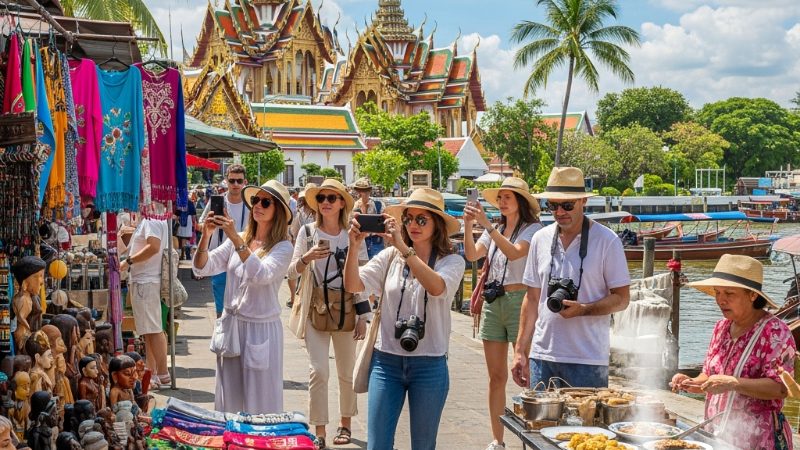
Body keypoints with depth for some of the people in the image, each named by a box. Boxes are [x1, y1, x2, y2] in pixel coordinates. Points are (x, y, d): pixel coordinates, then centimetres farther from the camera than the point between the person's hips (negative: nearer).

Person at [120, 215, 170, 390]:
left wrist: (129, 261, -20)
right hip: (142, 279, 11)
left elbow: (153, 246, -25)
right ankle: (153, 373, 20)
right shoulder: (148, 219, 17)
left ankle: (162, 374, -5)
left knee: (153, 330, -8)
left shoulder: (152, 219, -14)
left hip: (146, 281, -11)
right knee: (149, 330, 14)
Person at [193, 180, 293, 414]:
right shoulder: (237, 241, 5)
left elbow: (261, 274, -26)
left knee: (260, 404, 3)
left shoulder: (283, 247, -8)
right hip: (231, 325, 5)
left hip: (261, 330, -5)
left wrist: (236, 239, -29)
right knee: (229, 399, 12)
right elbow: (202, 268, 0)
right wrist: (206, 235, -16)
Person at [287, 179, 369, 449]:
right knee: (319, 371, -8)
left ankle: (345, 423, 28)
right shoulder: (307, 232, 0)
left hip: (345, 309, 1)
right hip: (315, 309, 0)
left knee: (347, 372, 9)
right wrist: (306, 258, -21)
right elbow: (291, 272, -1)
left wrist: (363, 317, -1)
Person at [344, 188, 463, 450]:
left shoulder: (451, 261, -3)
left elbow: (437, 287, -25)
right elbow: (353, 285, -7)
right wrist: (354, 246, -22)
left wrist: (403, 248, -30)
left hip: (429, 366, -2)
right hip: (386, 362, 2)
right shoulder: (390, 257, 4)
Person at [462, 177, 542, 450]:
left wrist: (487, 225, -26)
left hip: (519, 300, -6)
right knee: (496, 377, 8)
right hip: (493, 303, 6)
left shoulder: (532, 229, -5)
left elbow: (514, 252, -23)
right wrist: (468, 225, -13)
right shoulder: (495, 231, 13)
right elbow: (472, 255, 0)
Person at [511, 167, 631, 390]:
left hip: (587, 361, -4)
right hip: (542, 355, 4)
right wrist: (519, 350, 9)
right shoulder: (540, 239, 9)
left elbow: (622, 298, -3)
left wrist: (583, 309, -19)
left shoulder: (607, 241, -4)